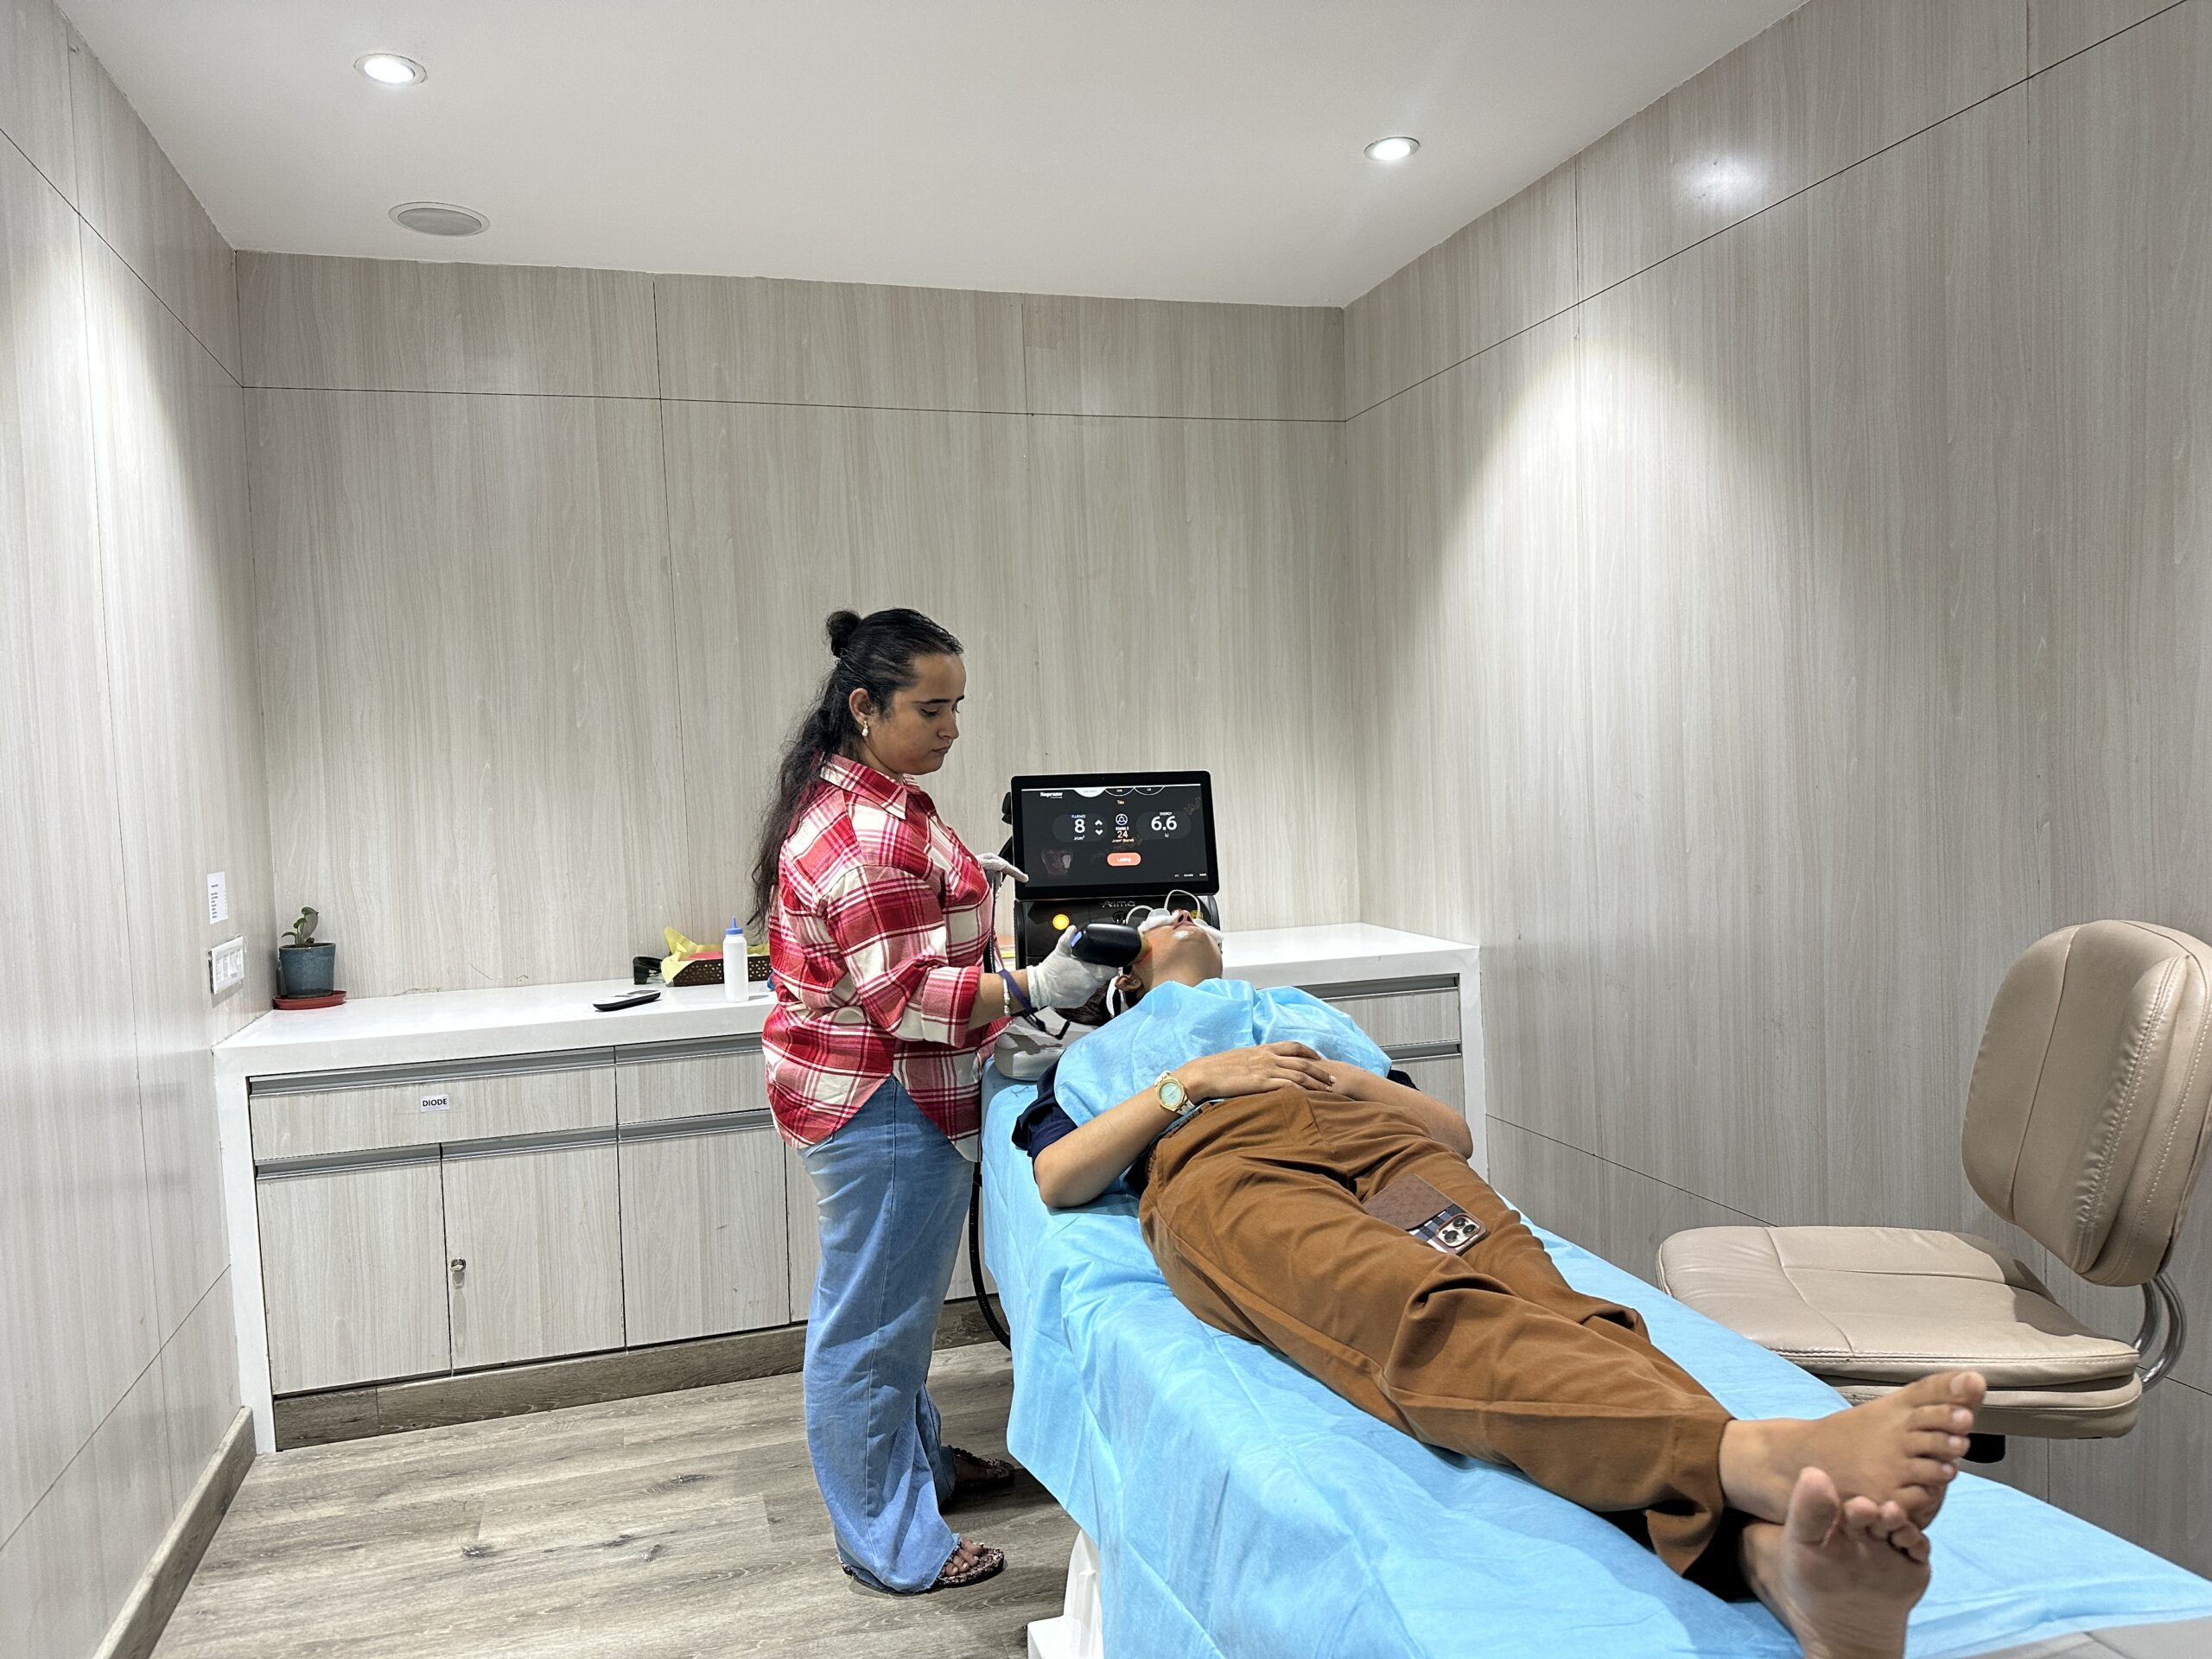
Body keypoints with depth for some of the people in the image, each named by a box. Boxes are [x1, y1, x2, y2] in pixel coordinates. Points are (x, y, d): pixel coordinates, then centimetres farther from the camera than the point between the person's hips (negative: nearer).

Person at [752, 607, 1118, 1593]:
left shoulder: (852, 800, 11)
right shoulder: (874, 835, -25)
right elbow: (906, 995, -28)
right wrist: (1033, 989, -33)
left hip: (871, 1095, 11)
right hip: (882, 1105, -11)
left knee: (894, 1302, 23)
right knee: (874, 1317, 2)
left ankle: (918, 1463, 41)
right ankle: (889, 1544, 17)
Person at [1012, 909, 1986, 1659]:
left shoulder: (1309, 1012, 45)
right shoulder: (1101, 1052, 38)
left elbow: (1456, 1131, 32)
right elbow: (1056, 1180, 15)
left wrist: (1360, 1082, 12)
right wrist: (1194, 1080, 6)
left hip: (1385, 1144, 4)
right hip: (1220, 1167, -3)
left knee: (1541, 1310, -32)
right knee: (1429, 1324, -38)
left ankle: (1779, 1553, -60)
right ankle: (1769, 1454, -63)